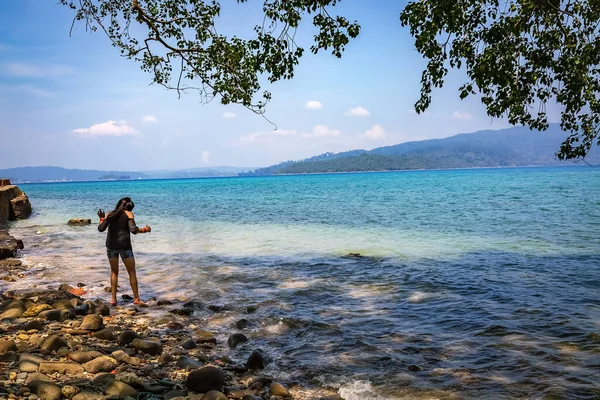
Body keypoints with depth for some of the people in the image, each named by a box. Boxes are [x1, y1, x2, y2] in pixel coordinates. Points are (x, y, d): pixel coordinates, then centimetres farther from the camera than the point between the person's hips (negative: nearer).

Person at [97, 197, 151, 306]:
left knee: (114, 272, 16)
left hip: (111, 245, 3)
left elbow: (101, 228, 5)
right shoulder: (129, 214, 1)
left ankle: (113, 298, 13)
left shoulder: (110, 214, 11)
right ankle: (136, 298, 8)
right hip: (124, 245, -3)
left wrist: (102, 219, 22)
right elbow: (133, 229, -11)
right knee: (132, 272, 7)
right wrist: (144, 229, 5)